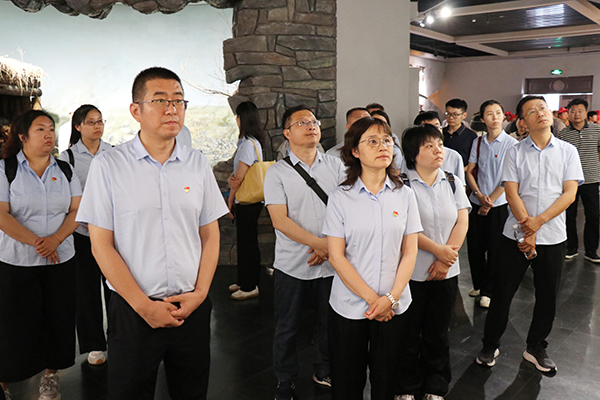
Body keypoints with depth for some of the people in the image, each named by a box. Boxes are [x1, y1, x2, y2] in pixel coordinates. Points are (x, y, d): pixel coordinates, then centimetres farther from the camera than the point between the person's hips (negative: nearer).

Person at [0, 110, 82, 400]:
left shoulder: (65, 171, 7)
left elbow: (77, 211, 2)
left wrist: (55, 240, -14)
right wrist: (36, 243, -16)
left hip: (61, 260, 3)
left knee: (57, 320, 9)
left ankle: (51, 376, 25)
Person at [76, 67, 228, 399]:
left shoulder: (198, 164, 4)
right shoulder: (107, 165, -5)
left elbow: (210, 235, 7)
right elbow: (101, 245, -6)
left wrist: (200, 293, -5)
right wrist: (144, 306, -10)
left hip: (192, 307, 3)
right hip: (133, 311, -2)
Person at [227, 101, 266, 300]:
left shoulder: (248, 144, -19)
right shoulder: (252, 142, 12)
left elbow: (239, 178, -19)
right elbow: (238, 174, 10)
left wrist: (230, 202, -8)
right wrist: (232, 178, -11)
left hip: (247, 201, -10)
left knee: (247, 243, -1)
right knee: (244, 241, 17)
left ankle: (250, 287, 10)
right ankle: (244, 281, 29)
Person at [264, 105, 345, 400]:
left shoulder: (335, 166, 4)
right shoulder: (277, 173, -4)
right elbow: (280, 220, -13)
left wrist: (330, 246, -13)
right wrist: (319, 242, -21)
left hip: (330, 264, 2)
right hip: (291, 265, -2)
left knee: (329, 323, 15)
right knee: (287, 328, 10)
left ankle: (324, 372, 39)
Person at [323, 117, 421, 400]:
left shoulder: (405, 196, 2)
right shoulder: (340, 198, -5)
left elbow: (410, 252, 1)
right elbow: (336, 256, -8)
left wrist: (391, 297, -9)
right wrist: (371, 298, -12)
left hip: (394, 307, 2)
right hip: (349, 305, -1)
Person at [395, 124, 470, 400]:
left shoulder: (452, 182, 6)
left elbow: (462, 222, 0)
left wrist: (445, 260, -10)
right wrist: (438, 250, -17)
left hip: (446, 273, 4)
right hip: (411, 272, -3)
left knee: (438, 333, 15)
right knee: (408, 333, 9)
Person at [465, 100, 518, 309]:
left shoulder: (512, 143, -7)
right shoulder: (478, 142, 5)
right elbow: (470, 172, 7)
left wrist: (490, 200, -11)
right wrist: (479, 195, -8)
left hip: (499, 204, -4)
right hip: (476, 202, 4)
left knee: (495, 249, 4)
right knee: (475, 245, 10)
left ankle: (488, 291, 18)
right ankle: (478, 284, 29)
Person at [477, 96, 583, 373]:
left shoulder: (568, 151, 3)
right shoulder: (515, 152, 1)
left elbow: (569, 194, -4)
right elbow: (512, 194, -6)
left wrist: (538, 221, -16)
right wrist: (527, 230, -15)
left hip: (553, 236, 1)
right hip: (517, 235, -1)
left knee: (547, 296, 11)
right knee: (502, 292, 5)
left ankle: (536, 348, 30)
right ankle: (490, 345, 22)